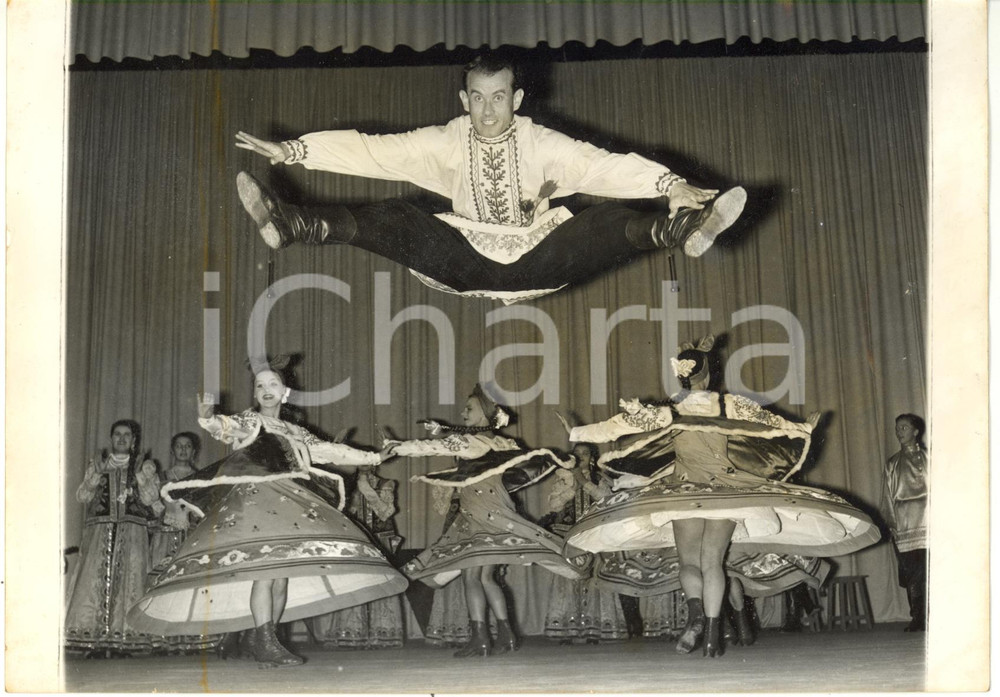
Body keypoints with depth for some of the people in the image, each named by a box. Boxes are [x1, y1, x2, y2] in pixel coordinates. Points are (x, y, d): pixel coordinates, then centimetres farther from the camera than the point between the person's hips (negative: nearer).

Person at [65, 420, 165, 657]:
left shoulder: (144, 466, 15)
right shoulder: (96, 465, 20)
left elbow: (151, 498, 5)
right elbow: (82, 496, 9)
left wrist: (141, 474, -7)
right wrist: (98, 474, -4)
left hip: (132, 531, -1)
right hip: (99, 529, 1)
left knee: (128, 580, -12)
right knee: (94, 579, -12)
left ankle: (125, 639, -13)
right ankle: (94, 640, -15)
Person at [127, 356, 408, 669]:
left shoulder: (296, 432, 23)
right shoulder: (249, 421, 7)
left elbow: (331, 451, 27)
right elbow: (224, 427, -14)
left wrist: (373, 457, 28)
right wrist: (207, 416, -38)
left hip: (288, 508, 6)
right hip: (254, 502, -6)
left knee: (283, 576, 0)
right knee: (265, 570, -18)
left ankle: (266, 641, 4)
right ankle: (265, 643, -18)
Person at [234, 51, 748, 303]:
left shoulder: (541, 144, 1)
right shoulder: (446, 143, 5)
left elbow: (602, 165, -11)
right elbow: (371, 151, -1)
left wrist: (669, 184, -27)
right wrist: (291, 151, -9)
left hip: (536, 264, 0)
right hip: (464, 265, 1)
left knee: (611, 221, -23)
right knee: (392, 219, -21)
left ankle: (682, 229, -49)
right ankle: (288, 225, -33)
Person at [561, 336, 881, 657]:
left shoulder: (668, 411, -3)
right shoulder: (730, 404, 0)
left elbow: (616, 425, -4)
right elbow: (770, 420, 11)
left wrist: (577, 433, 5)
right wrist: (804, 429, 27)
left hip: (684, 494, -1)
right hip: (726, 493, 1)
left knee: (689, 561, 3)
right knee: (713, 561, 1)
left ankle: (695, 612, -27)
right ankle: (711, 636, -6)